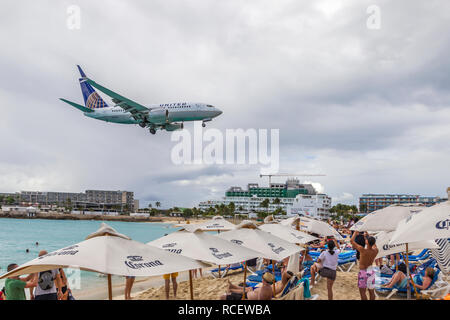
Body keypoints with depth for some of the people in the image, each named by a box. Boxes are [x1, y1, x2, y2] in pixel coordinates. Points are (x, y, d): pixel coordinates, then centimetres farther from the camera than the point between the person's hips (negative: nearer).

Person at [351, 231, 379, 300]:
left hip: (363, 272, -5)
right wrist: (368, 235, 17)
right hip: (371, 271, 5)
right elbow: (374, 245, 18)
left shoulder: (362, 250, -22)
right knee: (371, 292, 15)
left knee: (362, 292, 3)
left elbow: (351, 241, -14)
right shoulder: (375, 251, -8)